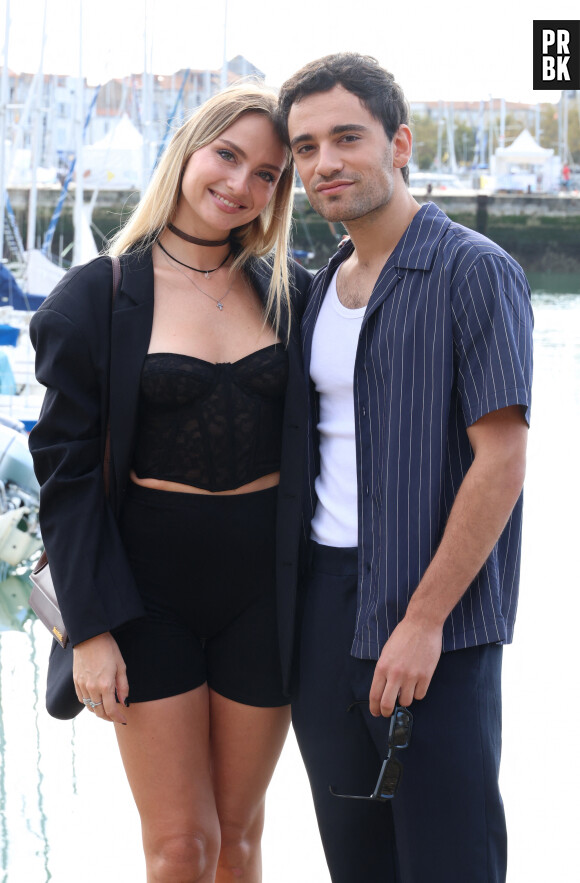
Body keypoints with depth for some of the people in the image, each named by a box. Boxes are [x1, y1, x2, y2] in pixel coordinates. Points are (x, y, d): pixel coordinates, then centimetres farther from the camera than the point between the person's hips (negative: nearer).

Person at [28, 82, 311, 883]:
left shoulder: (293, 294, 4)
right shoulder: (97, 297, -3)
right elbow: (67, 472, -4)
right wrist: (91, 627, -10)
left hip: (264, 588, 2)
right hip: (148, 587, -2)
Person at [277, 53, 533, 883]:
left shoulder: (475, 272, -9)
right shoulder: (322, 290, 13)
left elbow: (502, 459, -15)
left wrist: (424, 619, -18)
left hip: (434, 622, -6)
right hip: (323, 606, 7)